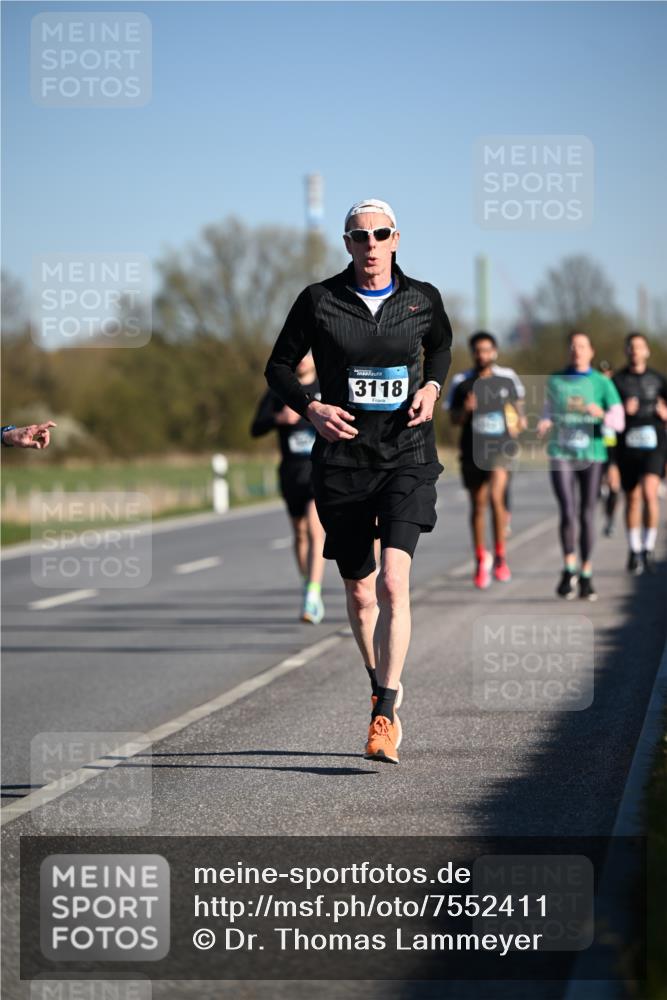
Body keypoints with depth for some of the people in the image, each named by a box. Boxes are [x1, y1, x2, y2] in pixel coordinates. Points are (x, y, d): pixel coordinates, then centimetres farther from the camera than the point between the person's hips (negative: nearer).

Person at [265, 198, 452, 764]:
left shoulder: (422, 299, 2)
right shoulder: (319, 301, -2)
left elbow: (441, 346, 24)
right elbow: (280, 366, 8)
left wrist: (431, 387, 4)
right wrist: (311, 408, -11)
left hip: (407, 459, -1)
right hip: (341, 459, 1)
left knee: (394, 582, -18)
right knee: (359, 593, 10)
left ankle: (385, 718, -17)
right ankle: (384, 687, 35)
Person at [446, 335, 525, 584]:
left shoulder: (508, 378, 3)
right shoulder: (461, 382, 1)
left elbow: (518, 402, 20)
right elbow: (454, 419, 3)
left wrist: (520, 420, 0)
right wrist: (465, 409, -17)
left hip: (501, 448, -1)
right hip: (473, 450, 1)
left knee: (496, 497, -21)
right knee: (478, 506, 9)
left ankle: (501, 556, -8)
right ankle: (481, 559, 27)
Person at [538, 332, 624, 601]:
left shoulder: (602, 383, 1)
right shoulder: (555, 381, 6)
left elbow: (618, 422, -4)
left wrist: (602, 415, -24)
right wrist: (543, 425, -6)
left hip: (592, 455, 0)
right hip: (561, 455, 0)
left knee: (587, 515, 4)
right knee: (568, 512, -14)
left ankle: (586, 576, 15)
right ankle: (569, 570, 0)